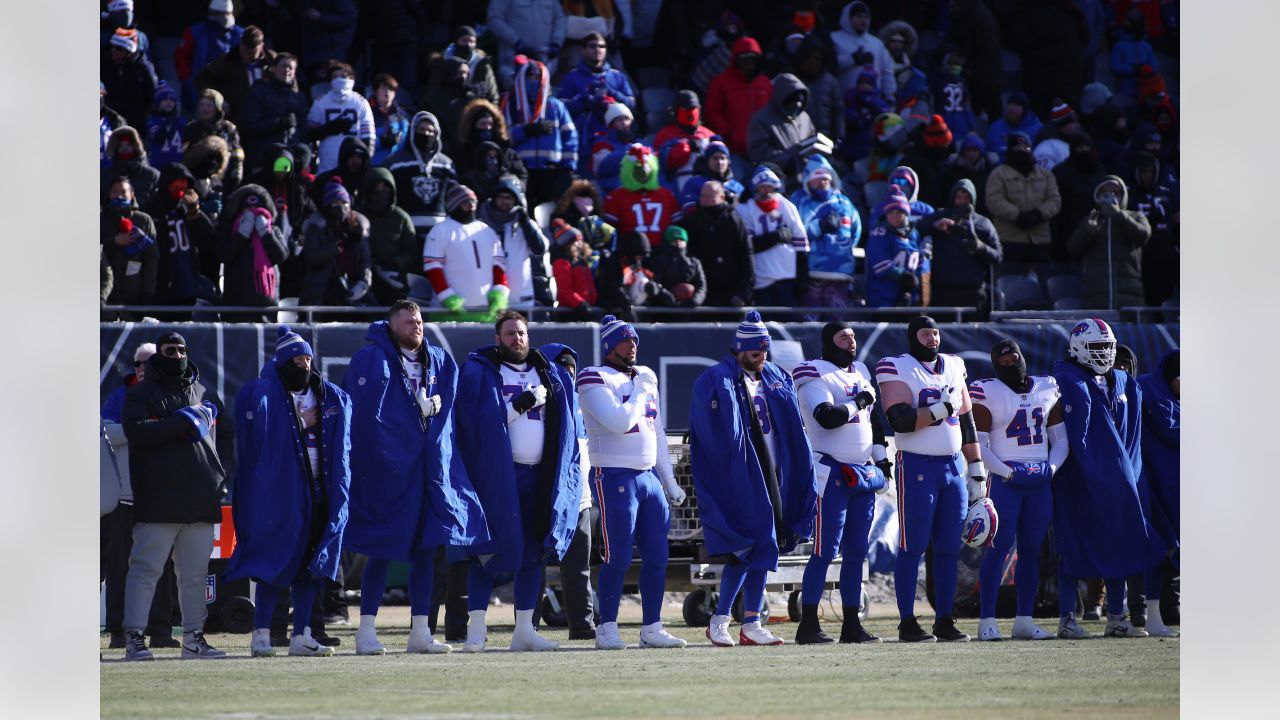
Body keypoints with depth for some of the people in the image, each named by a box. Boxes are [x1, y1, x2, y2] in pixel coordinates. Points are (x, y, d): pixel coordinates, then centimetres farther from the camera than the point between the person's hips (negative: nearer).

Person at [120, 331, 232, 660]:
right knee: (146, 568, -7)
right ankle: (134, 637, -6)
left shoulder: (206, 395, 19)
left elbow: (227, 435, 28)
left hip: (202, 498, 5)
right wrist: (185, 420, -15)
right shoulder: (141, 394, 3)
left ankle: (194, 638, 13)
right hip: (158, 501, -5)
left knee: (195, 572, 8)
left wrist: (221, 470, 11)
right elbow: (136, 430, -15)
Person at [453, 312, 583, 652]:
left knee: (535, 550, 5)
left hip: (539, 475, 5)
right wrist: (520, 405, -15)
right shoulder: (479, 372, 1)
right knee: (490, 550, -6)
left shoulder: (552, 374, 15)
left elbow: (569, 426, 16)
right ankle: (476, 629, -3)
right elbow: (480, 419, -10)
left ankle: (524, 630, 10)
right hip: (496, 474, -5)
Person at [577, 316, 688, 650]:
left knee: (657, 557, 6)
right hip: (614, 478, -7)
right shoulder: (596, 380, -8)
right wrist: (640, 391, -7)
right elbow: (620, 421, -22)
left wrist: (669, 482, 20)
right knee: (618, 558, -7)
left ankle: (652, 628, 13)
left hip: (649, 476, 7)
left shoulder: (645, 377, 17)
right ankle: (606, 630, 1)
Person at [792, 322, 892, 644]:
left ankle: (852, 624, 11)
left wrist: (882, 460, 20)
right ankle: (808, 626, -8)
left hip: (865, 471, 8)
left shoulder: (861, 373, 17)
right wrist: (858, 403, -10)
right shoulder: (815, 374, -8)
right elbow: (827, 417, -23)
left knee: (856, 552, 7)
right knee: (825, 550, -9)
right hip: (832, 472, -8)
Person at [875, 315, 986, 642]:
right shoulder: (898, 369, -5)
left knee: (949, 548, 5)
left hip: (953, 466, 6)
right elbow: (900, 421, -17)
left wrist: (977, 468, 16)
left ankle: (945, 621, 9)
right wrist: (940, 409, -21)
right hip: (916, 466, -6)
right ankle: (907, 622, -3)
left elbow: (966, 422, 19)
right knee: (912, 547, -6)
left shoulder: (954, 367, 15)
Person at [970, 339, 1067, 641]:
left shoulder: (1047, 390, 12)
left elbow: (1060, 438, 16)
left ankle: (1024, 620, 10)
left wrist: (1052, 467, -1)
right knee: (1000, 546, -10)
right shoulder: (988, 393, -3)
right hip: (1004, 478, -5)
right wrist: (1007, 472, -14)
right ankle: (987, 621, -9)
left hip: (1040, 480, 5)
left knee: (1032, 549, 5)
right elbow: (979, 446, -6)